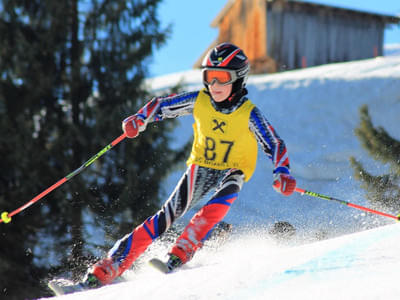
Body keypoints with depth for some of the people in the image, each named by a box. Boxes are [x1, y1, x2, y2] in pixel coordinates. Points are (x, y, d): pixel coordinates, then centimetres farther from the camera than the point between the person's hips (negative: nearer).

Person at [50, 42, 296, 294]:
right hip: (201, 166, 1)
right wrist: (139, 119, -19)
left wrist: (282, 174, -35)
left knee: (222, 200, -36)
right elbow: (162, 106, 0)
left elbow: (275, 145, -17)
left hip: (233, 171, -1)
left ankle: (180, 255, -32)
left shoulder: (248, 114, -19)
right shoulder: (199, 101, -12)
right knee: (169, 214, -16)